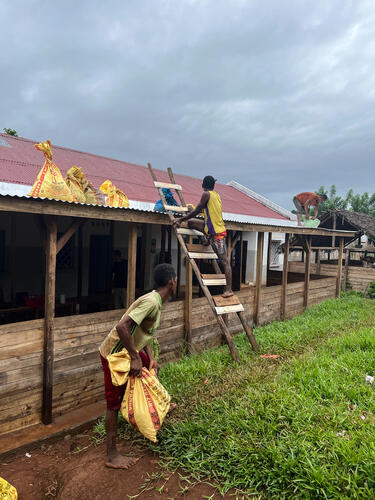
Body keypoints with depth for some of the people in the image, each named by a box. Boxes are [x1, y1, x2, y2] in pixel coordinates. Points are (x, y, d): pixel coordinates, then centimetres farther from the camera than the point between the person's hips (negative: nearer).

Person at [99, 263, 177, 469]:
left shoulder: (156, 301, 4)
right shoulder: (151, 302, -27)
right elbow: (122, 327, -35)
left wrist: (150, 357, 3)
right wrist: (135, 358, -27)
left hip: (128, 351, 10)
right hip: (115, 355, -10)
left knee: (151, 367, 28)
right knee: (114, 404, 0)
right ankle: (112, 456, 13)